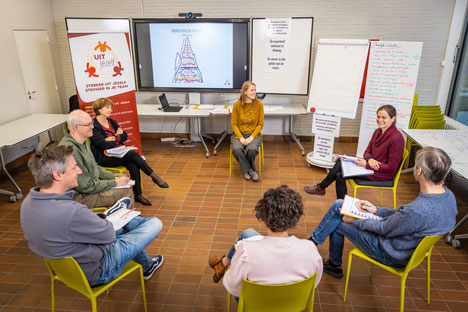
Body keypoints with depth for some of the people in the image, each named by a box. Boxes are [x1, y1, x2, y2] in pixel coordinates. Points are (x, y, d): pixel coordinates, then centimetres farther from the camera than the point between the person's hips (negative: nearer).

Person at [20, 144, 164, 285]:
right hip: (94, 273, -8)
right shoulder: (71, 212, -39)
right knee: (155, 223, 1)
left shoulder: (28, 202, -11)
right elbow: (109, 235, -23)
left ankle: (147, 265, 40)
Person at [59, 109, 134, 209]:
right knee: (126, 192, -17)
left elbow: (95, 167, 15)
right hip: (80, 196, -11)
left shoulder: (82, 142, 4)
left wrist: (115, 177, 2)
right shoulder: (70, 150, -30)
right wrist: (115, 182, -18)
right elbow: (86, 186, -26)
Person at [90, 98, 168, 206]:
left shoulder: (111, 122, 18)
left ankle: (138, 195, -21)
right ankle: (154, 177, -18)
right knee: (133, 154, -27)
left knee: (134, 166, -25)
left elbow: (124, 136, 10)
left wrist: (114, 138, -8)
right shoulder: (93, 125, -5)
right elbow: (102, 144, -16)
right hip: (103, 157, -6)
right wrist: (118, 137, -2)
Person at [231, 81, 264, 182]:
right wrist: (240, 138, -16)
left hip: (254, 134, 0)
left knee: (252, 149, -31)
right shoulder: (237, 104, -5)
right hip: (239, 134, 0)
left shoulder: (259, 104, -5)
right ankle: (249, 170, -4)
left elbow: (260, 124, -3)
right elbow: (234, 123, -2)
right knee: (236, 149, -30)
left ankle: (247, 170, 3)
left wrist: (251, 137, -15)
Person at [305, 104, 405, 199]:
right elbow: (367, 152, 12)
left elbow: (391, 167, -19)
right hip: (372, 166, 8)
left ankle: (321, 188, 8)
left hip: (383, 174, -8)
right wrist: (369, 159, -13)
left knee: (340, 174, -17)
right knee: (340, 163, -10)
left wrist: (366, 165, -23)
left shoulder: (396, 138, -19)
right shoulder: (378, 131, 7)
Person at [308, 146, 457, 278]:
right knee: (339, 205, 8)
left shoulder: (417, 211, -39)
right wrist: (377, 210, 6)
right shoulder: (448, 195, -10)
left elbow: (384, 229, -22)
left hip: (391, 255, -9)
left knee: (337, 224, 5)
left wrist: (355, 220, -5)